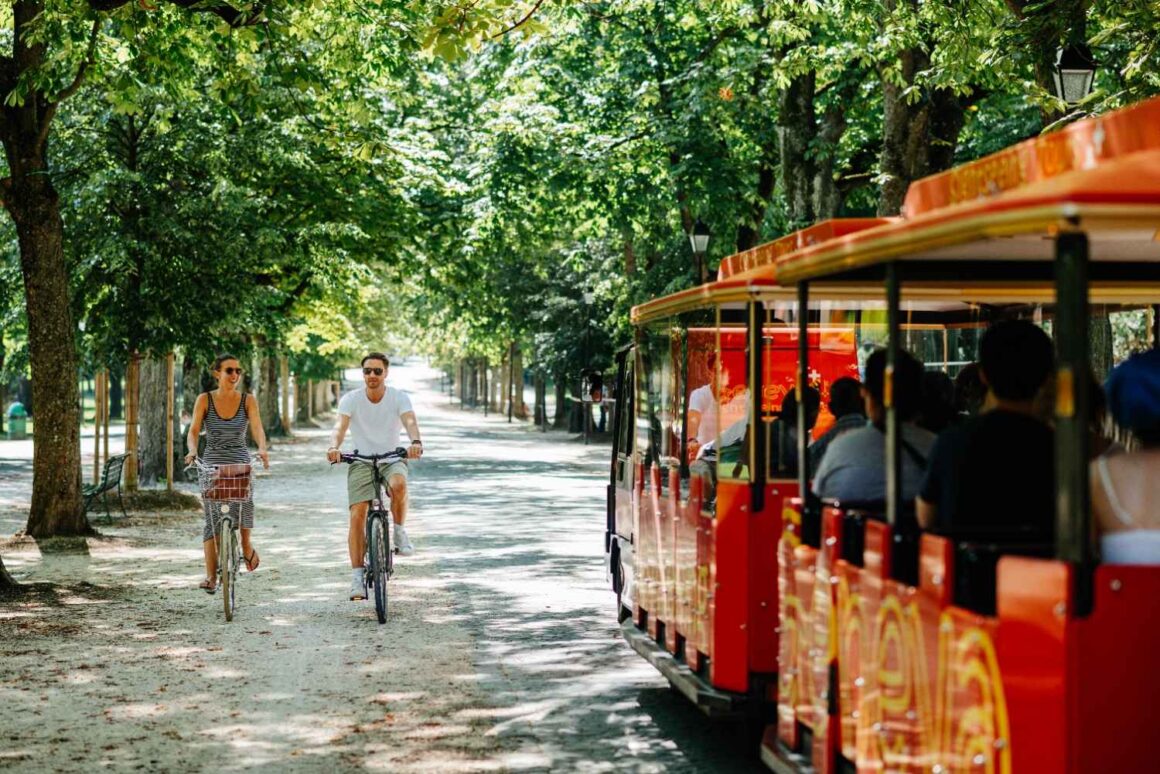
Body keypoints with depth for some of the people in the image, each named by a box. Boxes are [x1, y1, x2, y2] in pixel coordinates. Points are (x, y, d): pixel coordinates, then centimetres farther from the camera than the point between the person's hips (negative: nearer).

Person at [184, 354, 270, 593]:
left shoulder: (248, 400, 2)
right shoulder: (204, 400, 2)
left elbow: (256, 427, -11)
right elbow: (193, 431, -6)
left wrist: (262, 448, -31)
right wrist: (192, 450, -27)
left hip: (241, 465, 0)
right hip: (212, 465, 0)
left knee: (244, 502, -23)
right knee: (211, 520, -8)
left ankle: (246, 546, 6)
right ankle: (211, 575, -6)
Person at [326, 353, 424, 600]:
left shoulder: (399, 397, -8)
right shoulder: (351, 399, -7)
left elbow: (410, 422, -24)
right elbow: (340, 426, -22)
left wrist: (416, 443, -47)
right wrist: (334, 447, -45)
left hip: (392, 459, -1)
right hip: (361, 461, 1)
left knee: (399, 484, -36)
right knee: (357, 515, -13)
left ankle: (400, 531, -10)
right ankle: (357, 576, -10)